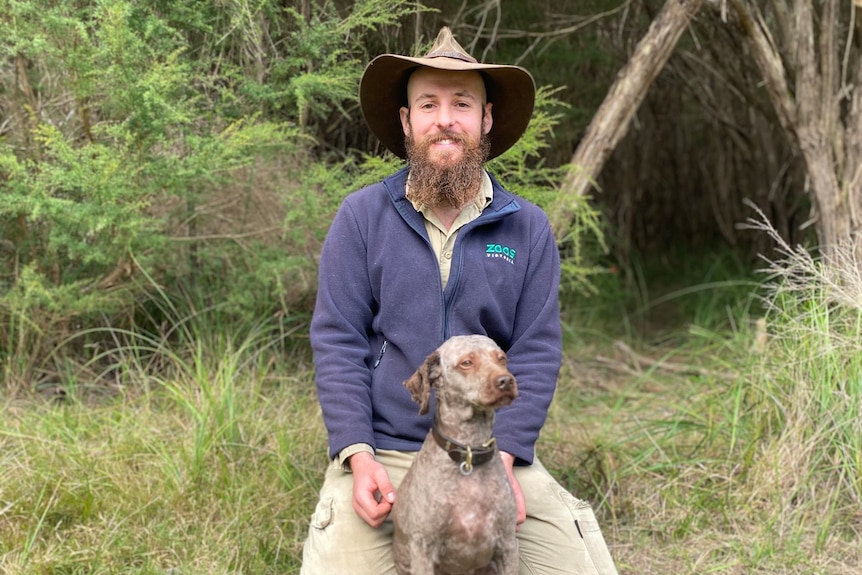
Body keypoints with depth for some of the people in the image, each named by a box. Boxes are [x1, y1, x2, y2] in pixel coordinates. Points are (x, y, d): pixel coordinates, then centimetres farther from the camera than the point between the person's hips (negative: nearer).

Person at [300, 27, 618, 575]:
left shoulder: (529, 228, 3)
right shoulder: (361, 217, -1)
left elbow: (537, 352, 0)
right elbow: (337, 341, -3)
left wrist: (503, 457, -13)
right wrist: (359, 456, -13)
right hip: (383, 453, -1)